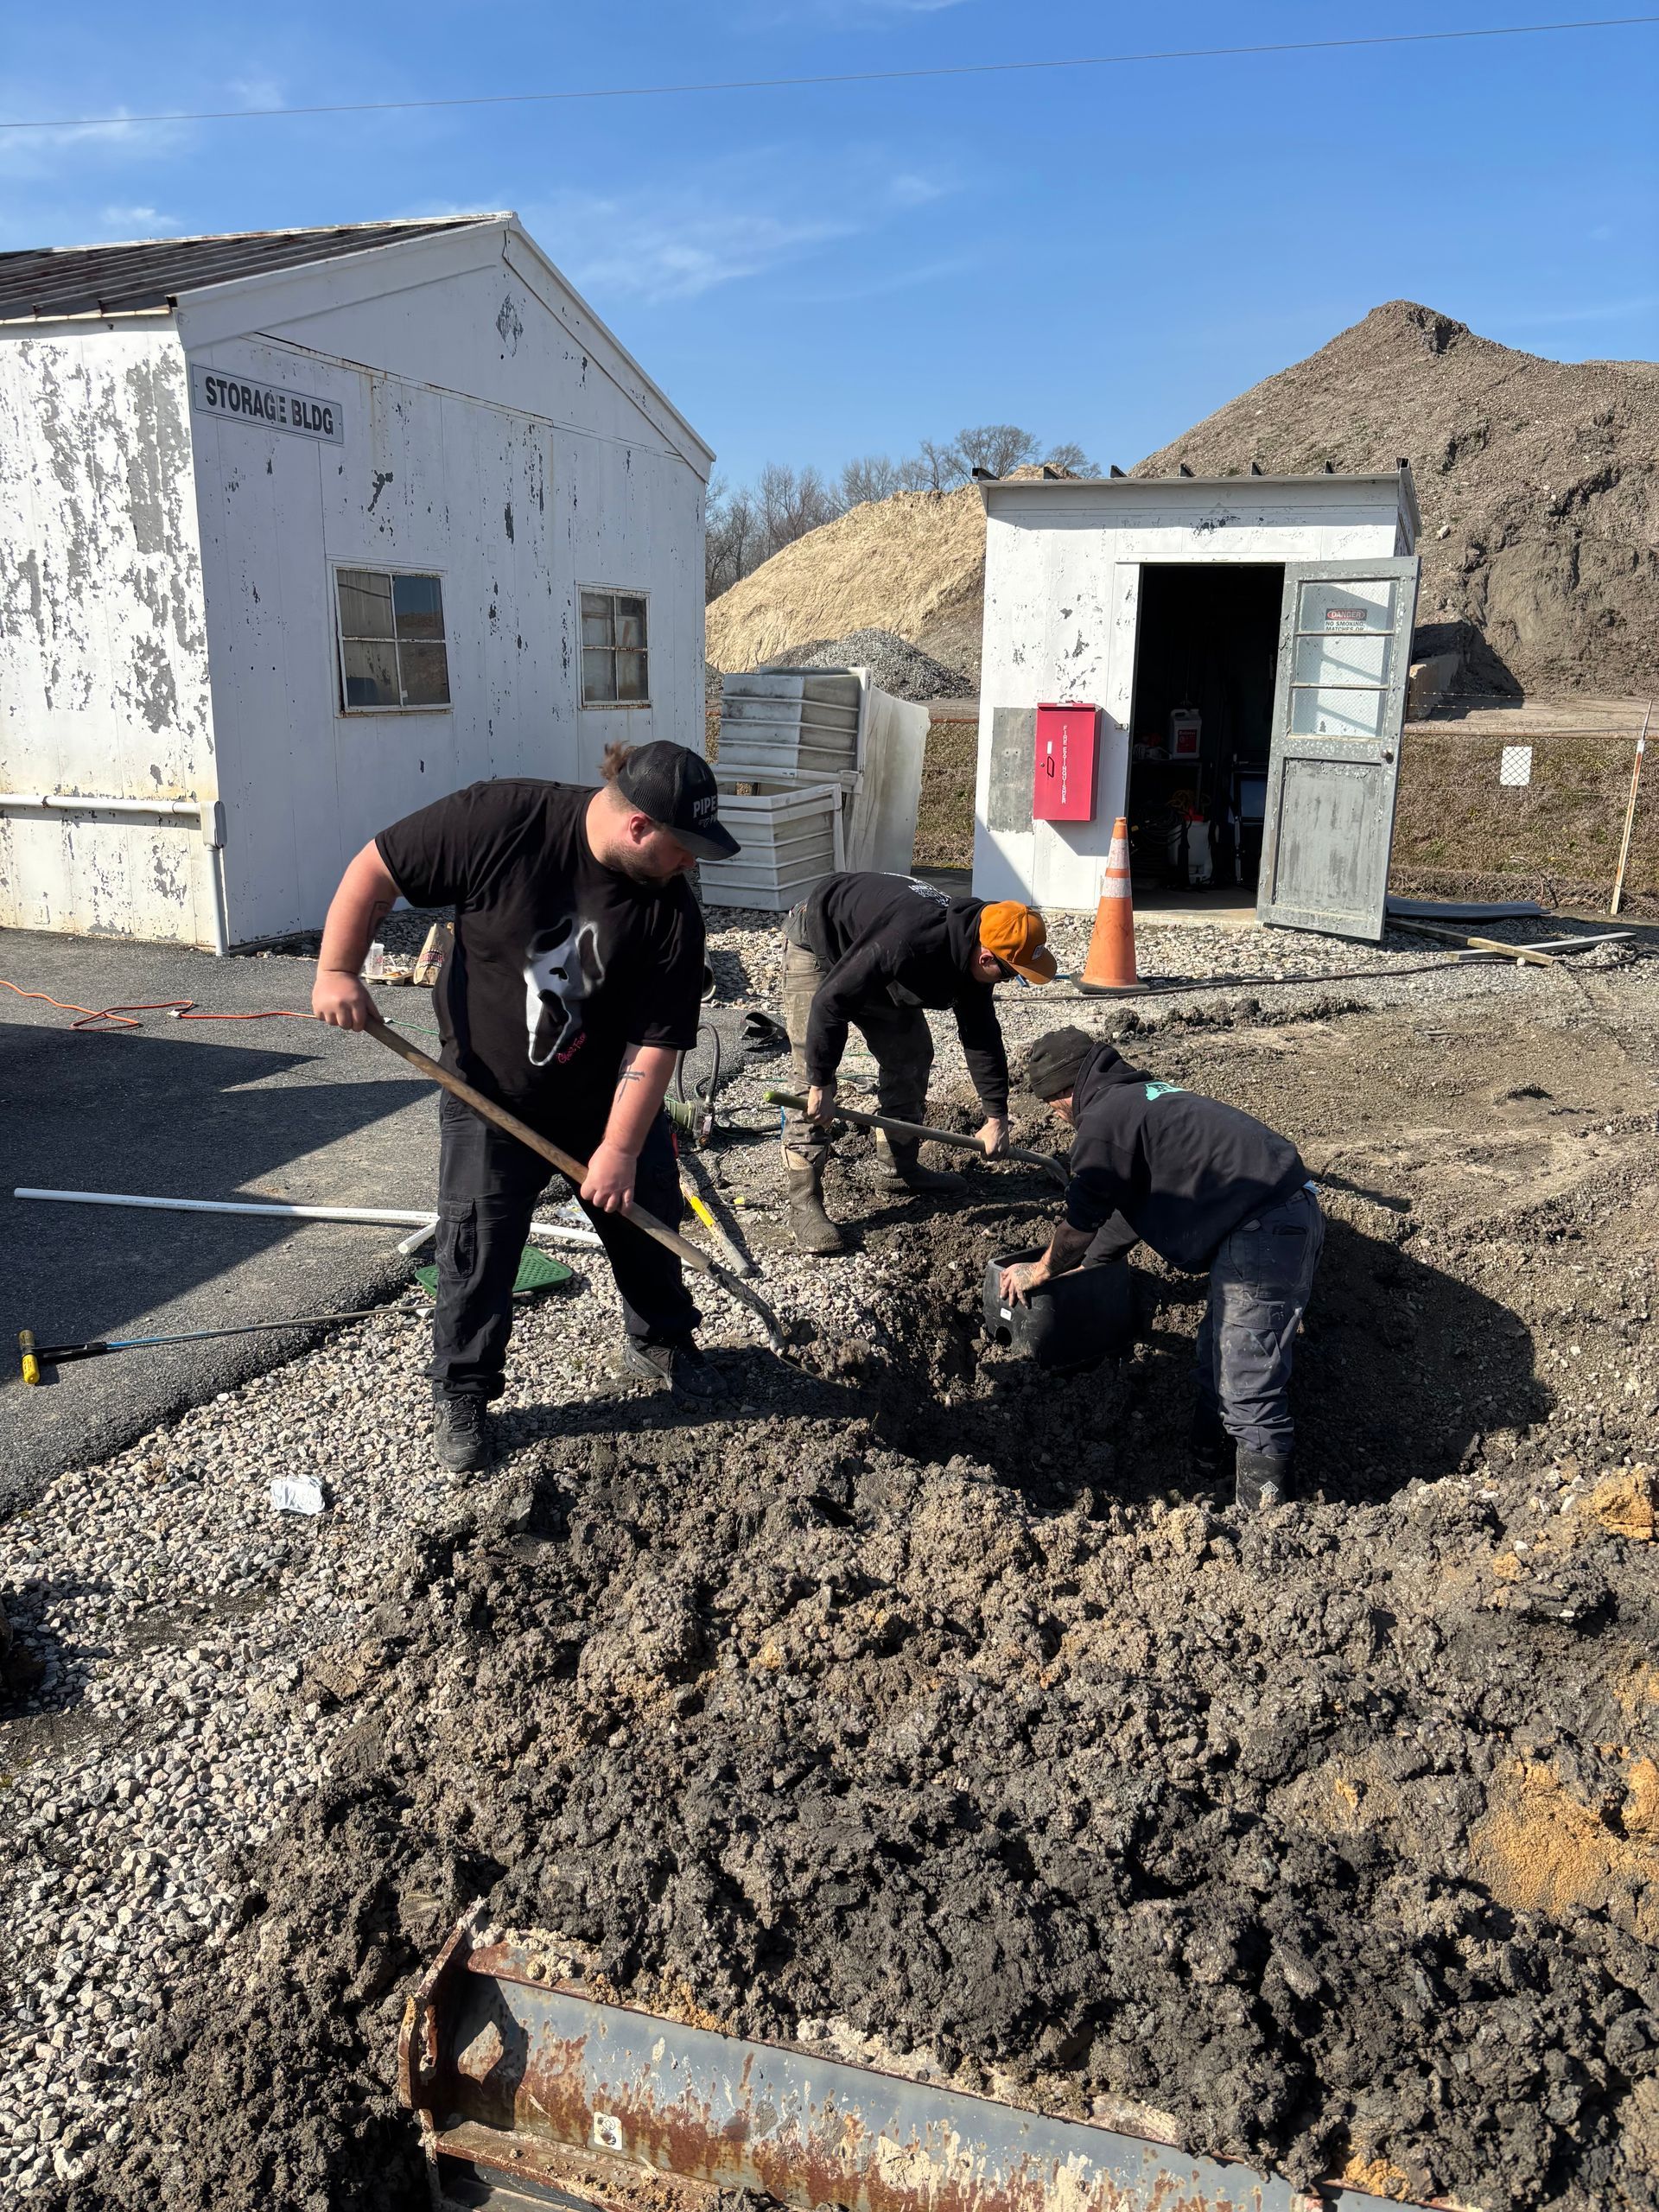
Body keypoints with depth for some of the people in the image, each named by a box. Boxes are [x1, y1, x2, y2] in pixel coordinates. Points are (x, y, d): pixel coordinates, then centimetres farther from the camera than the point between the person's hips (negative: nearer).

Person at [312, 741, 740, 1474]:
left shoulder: (671, 912, -18)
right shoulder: (501, 819, -24)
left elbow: (655, 1043, -17)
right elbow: (374, 870, -14)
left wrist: (619, 1149, -19)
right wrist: (337, 970, -20)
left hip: (609, 1101, 3)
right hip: (492, 1098, -2)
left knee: (647, 1221, 14)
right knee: (477, 1252, 0)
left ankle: (660, 1342, 41)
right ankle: (462, 1397, 21)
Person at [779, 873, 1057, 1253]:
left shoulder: (970, 948, -15)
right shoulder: (906, 941, -42)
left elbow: (982, 1036, -4)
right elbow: (829, 1002, -37)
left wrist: (996, 1117, -3)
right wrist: (821, 1084, -31)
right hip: (818, 946, -8)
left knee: (912, 1053, 9)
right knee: (812, 1080, -15)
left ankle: (901, 1166, 24)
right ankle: (803, 1203, -12)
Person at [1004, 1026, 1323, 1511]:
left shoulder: (1106, 1119, -10)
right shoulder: (1139, 1098, 22)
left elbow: (1081, 1221, -2)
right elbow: (1130, 1206, 33)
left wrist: (1041, 1271, 15)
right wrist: (1086, 1264, 42)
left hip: (1263, 1231, -11)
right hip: (1292, 1213, 11)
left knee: (1246, 1383, -7)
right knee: (1217, 1355, 21)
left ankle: (1263, 1508, 0)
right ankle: (1208, 1461, 34)